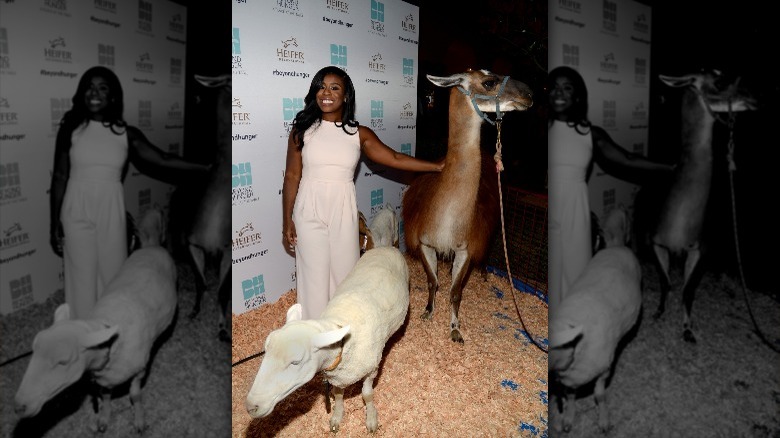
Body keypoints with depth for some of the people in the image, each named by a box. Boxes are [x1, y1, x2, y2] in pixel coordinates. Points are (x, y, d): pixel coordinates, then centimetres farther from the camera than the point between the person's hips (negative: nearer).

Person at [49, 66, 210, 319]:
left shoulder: (127, 134, 2)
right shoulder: (71, 128, 0)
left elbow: (163, 160, 0)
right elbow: (59, 177, 2)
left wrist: (206, 168, -6)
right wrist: (54, 222, 0)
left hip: (111, 213, 1)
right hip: (77, 212, -1)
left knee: (112, 277, 6)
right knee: (83, 280, 3)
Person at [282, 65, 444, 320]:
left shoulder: (360, 134, 3)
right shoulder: (302, 130, -1)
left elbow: (395, 159, 1)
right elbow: (292, 177, 1)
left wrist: (437, 166, -2)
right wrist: (287, 220, -1)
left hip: (343, 212, 2)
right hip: (309, 212, -1)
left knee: (345, 273, 9)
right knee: (315, 275, 5)